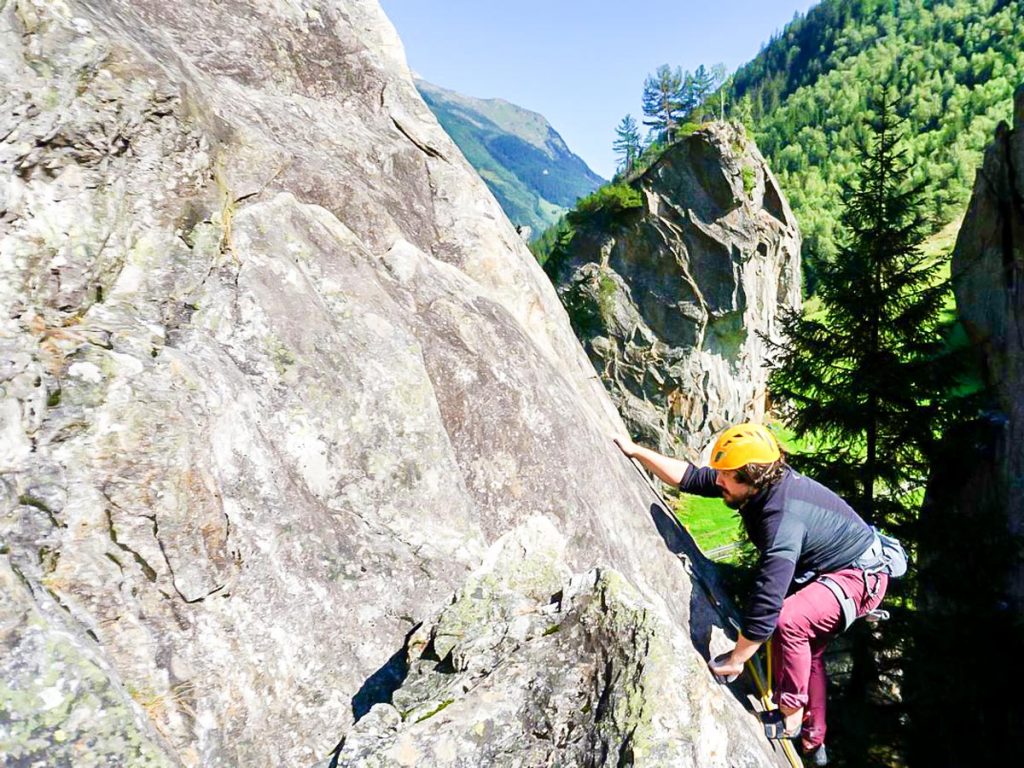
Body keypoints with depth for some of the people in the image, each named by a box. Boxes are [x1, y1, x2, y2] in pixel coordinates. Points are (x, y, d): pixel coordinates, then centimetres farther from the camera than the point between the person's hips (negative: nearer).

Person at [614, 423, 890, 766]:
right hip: (822, 568, 10)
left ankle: (792, 718, -9)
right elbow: (690, 476, -5)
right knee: (804, 650, 17)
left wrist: (734, 660, -28)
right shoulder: (763, 482, -14)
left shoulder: (783, 520, -38)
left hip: (860, 576, -10)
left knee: (789, 620, -31)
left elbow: (765, 605, -39)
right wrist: (635, 451, -8)